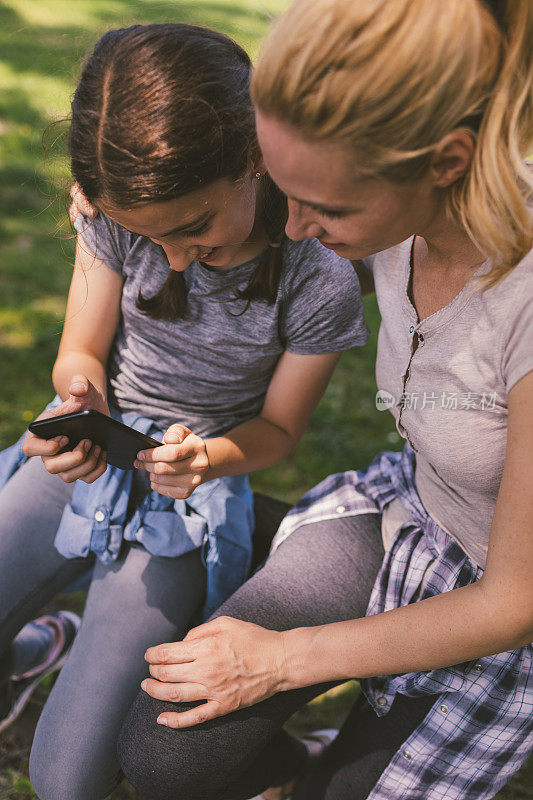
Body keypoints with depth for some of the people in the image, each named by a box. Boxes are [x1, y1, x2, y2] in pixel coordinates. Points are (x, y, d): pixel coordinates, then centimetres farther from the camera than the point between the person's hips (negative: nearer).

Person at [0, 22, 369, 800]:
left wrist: (214, 458, -27)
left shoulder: (322, 281, -20)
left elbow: (278, 425, -5)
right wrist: (78, 398, -26)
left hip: (191, 494, -2)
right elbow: (82, 350, -1)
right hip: (84, 458, 3)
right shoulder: (120, 207, -12)